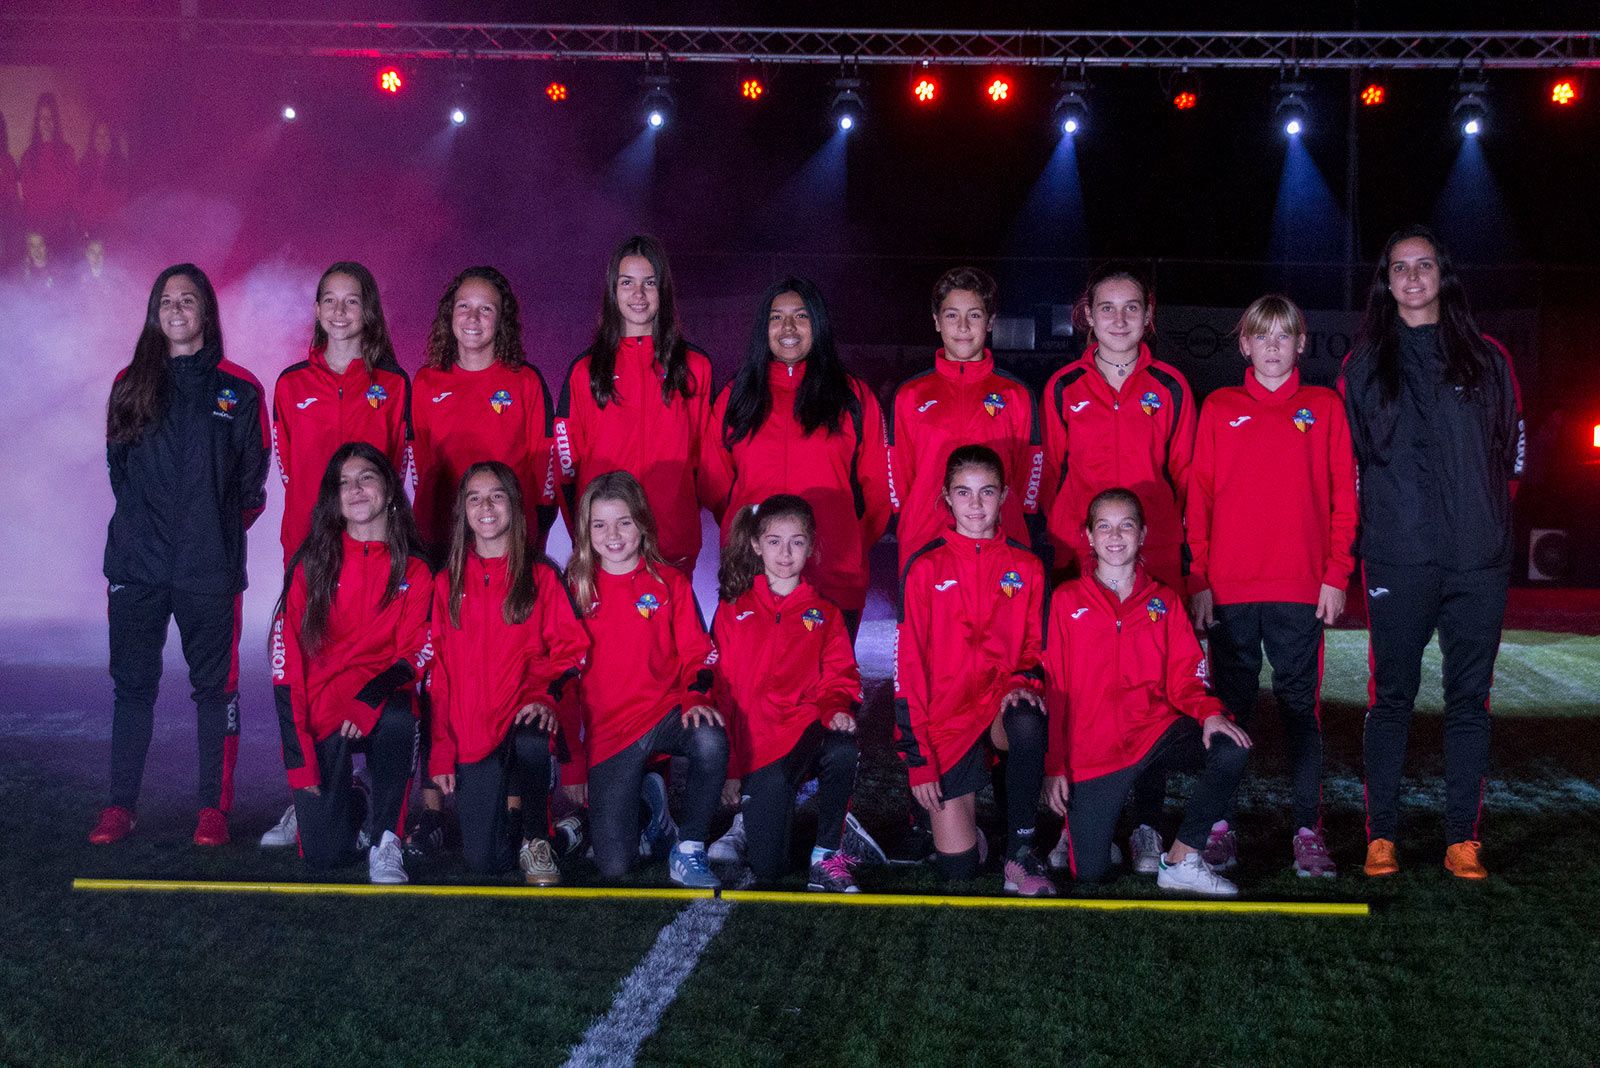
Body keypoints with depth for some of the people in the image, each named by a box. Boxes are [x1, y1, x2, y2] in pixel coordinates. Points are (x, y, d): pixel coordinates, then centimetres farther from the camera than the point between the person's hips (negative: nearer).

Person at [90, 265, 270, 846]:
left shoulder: (237, 388, 4)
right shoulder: (131, 384, 10)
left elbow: (252, 480, 5)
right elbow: (117, 466, 16)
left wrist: (218, 530, 4)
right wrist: (149, 520, 11)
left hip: (211, 564, -2)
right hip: (137, 562, 2)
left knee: (215, 685, 1)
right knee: (132, 684, 5)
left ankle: (214, 808, 8)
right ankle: (119, 807, 12)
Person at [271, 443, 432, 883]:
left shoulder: (414, 572, 3)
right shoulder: (311, 566, 1)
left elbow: (415, 654, -3)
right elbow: (287, 658, -4)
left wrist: (371, 698, -25)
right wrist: (299, 759, -11)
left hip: (382, 705, 0)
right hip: (321, 714, 0)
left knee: (398, 720, -38)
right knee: (324, 855, -13)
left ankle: (385, 842, -18)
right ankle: (313, 802, 24)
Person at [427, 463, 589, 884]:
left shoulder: (542, 577, 7)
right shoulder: (447, 584, 12)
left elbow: (569, 649, 1)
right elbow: (439, 672, 10)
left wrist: (546, 695, -20)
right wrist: (440, 752, 3)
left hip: (527, 720, -2)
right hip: (471, 734, 2)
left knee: (530, 742, -40)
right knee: (483, 861, -10)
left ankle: (536, 839, -13)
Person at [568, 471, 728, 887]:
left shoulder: (669, 583, 4)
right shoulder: (575, 587, 5)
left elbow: (696, 652, 2)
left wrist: (696, 697, -17)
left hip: (665, 710, 0)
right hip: (607, 730, 1)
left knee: (711, 740, -38)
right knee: (614, 866, -9)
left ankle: (689, 851, -17)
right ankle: (646, 801, 26)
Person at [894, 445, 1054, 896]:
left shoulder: (1026, 567, 4)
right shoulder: (926, 568, -2)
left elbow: (1035, 648, 13)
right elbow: (908, 664, -3)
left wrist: (1024, 681, -12)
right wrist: (918, 758, -8)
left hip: (1001, 704, 2)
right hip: (946, 717, -1)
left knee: (1027, 724, -37)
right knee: (958, 866, -11)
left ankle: (1021, 852, -20)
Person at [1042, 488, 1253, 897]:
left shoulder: (1164, 601, 11)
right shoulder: (1066, 601, 4)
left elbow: (1184, 674, 4)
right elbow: (1053, 688, 2)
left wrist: (1209, 712, -19)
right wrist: (1053, 765, -4)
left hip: (1157, 730, 2)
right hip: (1092, 748, -2)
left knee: (1231, 750, -28)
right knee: (1089, 872, -10)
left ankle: (1180, 862, -13)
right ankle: (1079, 820, 27)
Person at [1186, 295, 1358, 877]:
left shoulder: (1324, 408, 9)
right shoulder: (1219, 409, 10)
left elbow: (1344, 496, 6)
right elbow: (1198, 496, 6)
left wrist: (1336, 574, -2)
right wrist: (1198, 577, -2)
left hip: (1301, 588, 0)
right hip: (1228, 589, 0)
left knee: (1301, 705, 2)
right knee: (1229, 705, 4)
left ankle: (1308, 831, 6)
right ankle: (1221, 827, 10)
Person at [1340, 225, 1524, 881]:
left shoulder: (1485, 359, 12)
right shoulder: (1364, 363, 10)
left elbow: (1511, 451, 15)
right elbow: (1347, 460, 12)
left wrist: (1486, 516, 8)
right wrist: (1379, 519, 6)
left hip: (1479, 558, 1)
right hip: (1397, 559, -1)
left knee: (1470, 698, 3)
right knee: (1392, 696, 0)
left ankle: (1463, 839, 7)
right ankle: (1381, 835, 6)